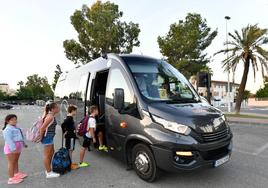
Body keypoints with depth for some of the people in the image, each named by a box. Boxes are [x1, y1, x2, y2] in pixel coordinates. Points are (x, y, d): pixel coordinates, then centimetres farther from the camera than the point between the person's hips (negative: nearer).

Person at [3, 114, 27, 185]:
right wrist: (13, 149, -31)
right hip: (11, 148, -9)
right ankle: (11, 178, 6)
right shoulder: (7, 129, -18)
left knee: (16, 161, 20)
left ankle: (16, 174, 35)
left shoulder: (16, 127, 11)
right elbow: (8, 140, -26)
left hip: (17, 147, 9)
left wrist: (23, 143, 31)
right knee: (11, 163, -1)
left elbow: (20, 137, 22)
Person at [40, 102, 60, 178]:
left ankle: (48, 169, 34)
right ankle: (49, 173, 15)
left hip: (50, 137, 10)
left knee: (51, 153, 21)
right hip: (47, 137, -10)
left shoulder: (51, 115, 8)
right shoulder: (50, 117, -22)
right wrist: (41, 137, -14)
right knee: (47, 155, 2)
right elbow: (42, 128, -24)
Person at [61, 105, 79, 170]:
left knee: (70, 150, 17)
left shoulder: (70, 118, 10)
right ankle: (70, 165, 8)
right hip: (70, 137, -10)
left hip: (71, 136, 10)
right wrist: (64, 132, -20)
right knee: (70, 150, -1)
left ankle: (70, 163, 28)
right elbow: (63, 125, -31)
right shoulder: (69, 118, -19)